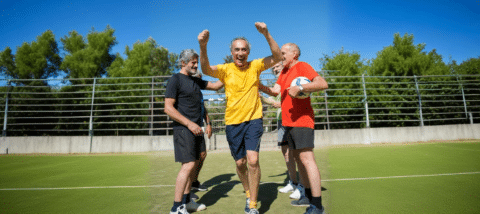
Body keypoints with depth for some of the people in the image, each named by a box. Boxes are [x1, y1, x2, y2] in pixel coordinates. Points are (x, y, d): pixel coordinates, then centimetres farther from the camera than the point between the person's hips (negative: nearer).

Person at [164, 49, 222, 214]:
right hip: (183, 129, -8)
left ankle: (186, 201, 25)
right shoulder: (175, 80, -6)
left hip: (195, 128, 8)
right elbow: (168, 108, -13)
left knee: (193, 164, 12)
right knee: (188, 165, -12)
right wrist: (189, 123, -18)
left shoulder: (196, 81, 17)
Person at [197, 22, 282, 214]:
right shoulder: (226, 69, -3)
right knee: (240, 163, 11)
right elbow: (206, 70, -21)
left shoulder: (255, 66, 0)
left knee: (253, 160, -15)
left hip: (253, 119, -1)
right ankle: (249, 194, 39)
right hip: (233, 122, 1)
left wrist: (266, 35, -24)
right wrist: (203, 47, -38)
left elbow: (277, 57, -11)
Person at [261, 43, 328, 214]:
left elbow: (323, 84, -20)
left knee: (306, 158, -13)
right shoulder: (284, 71, 20)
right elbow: (275, 91, 16)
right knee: (298, 158, 14)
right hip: (288, 122, 10)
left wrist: (300, 88, -28)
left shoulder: (302, 66, -7)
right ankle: (308, 196, 27)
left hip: (301, 120, -9)